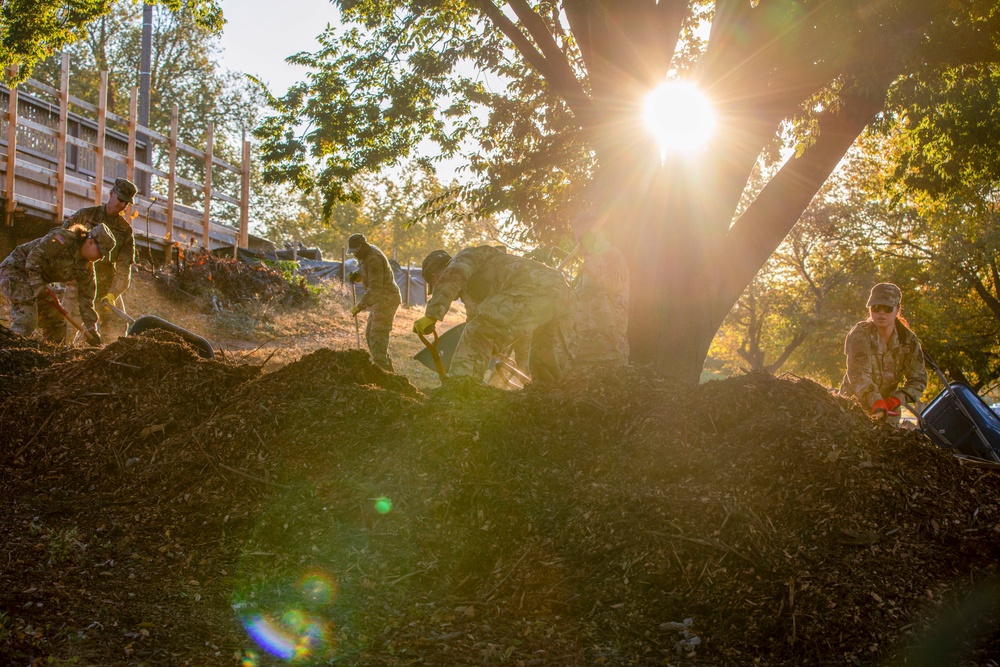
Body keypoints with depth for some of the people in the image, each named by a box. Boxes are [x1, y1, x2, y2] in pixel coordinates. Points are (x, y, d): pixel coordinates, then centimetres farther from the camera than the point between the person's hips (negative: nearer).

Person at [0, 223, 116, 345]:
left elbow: (85, 298, 2)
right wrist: (38, 285, -31)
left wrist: (92, 330, -4)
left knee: (56, 325, 7)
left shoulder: (86, 267, 1)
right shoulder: (63, 239, -23)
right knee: (27, 318, -25)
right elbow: (34, 257, -26)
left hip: (37, 280, 9)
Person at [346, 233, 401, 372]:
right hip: (380, 301, 11)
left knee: (378, 335, -16)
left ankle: (380, 366, -20)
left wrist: (360, 306, -27)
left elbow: (375, 288, -26)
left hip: (386, 299, -11)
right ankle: (386, 366, 16)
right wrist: (355, 275, 0)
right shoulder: (365, 255, 10)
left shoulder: (374, 259, -22)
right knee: (370, 334, 13)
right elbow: (364, 276, 23)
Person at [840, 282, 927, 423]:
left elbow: (918, 379, -5)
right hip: (855, 404, -3)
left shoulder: (908, 339, -4)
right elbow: (858, 373, -28)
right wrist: (876, 402, -43)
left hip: (887, 407, 3)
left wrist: (897, 399, -23)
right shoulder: (860, 335, -14)